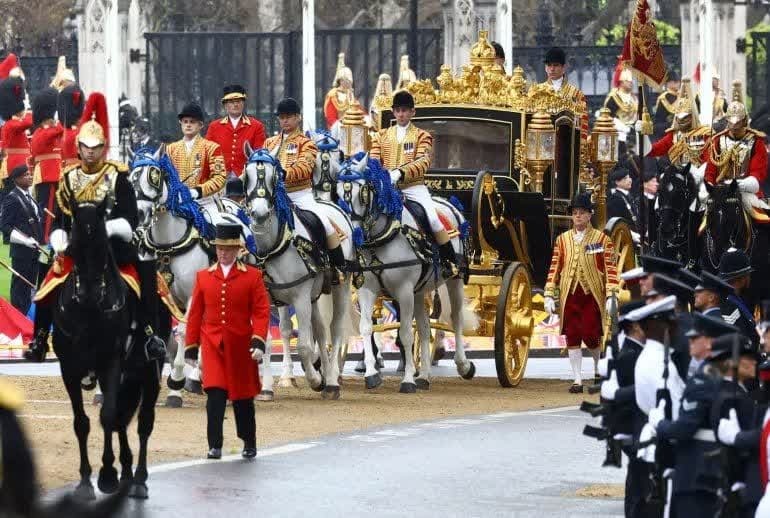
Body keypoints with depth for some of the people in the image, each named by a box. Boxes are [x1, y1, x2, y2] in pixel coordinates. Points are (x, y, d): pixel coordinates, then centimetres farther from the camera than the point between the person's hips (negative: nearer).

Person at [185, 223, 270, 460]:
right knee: (215, 393, -14)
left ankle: (249, 444, 26)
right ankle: (215, 446, -12)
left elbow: (261, 311, -4)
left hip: (240, 346, 0)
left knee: (243, 396, 10)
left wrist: (258, 342, -16)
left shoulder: (252, 276, 1)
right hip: (212, 344, 0)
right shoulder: (203, 277, 7)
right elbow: (195, 314, 9)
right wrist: (191, 347, 7)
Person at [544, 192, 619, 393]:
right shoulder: (563, 239, 10)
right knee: (572, 337, 0)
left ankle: (598, 370, 21)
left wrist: (611, 296, -9)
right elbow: (555, 268, 10)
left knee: (590, 336, -7)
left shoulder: (602, 239, 1)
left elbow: (610, 269, -2)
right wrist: (549, 295, 4)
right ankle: (577, 380, 5)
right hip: (569, 295, 3)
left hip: (592, 295, -3)